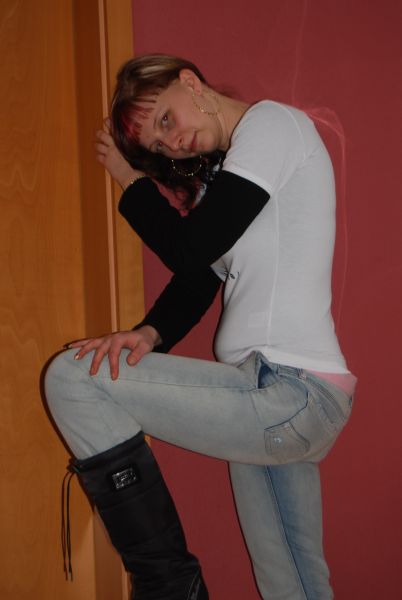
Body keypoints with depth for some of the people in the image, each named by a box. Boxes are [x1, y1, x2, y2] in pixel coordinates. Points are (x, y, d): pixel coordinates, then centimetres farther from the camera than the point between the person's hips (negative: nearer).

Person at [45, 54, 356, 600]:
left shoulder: (272, 121, -4)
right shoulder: (228, 170, 22)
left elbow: (193, 248, -12)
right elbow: (199, 278, 14)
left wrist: (131, 180, 4)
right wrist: (152, 332, -6)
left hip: (287, 394, -10)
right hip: (282, 399, 10)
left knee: (72, 379, -12)